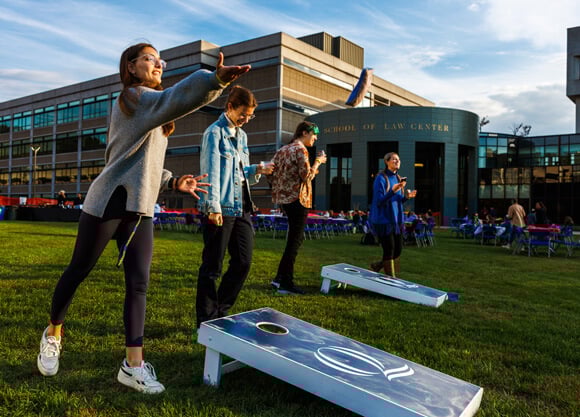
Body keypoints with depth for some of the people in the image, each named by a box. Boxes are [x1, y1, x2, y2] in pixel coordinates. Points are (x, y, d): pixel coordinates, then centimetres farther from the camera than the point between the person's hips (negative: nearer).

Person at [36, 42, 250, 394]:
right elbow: (175, 98, -30)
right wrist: (217, 79, -46)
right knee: (79, 271, 9)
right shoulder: (133, 97, -7)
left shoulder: (152, 112, 21)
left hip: (140, 210, 8)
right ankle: (53, 333, 34)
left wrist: (174, 182, 6)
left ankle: (133, 365, 5)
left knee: (139, 283, 0)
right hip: (108, 203, -7)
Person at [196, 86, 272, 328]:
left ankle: (221, 312, 26)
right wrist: (214, 206, -20)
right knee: (212, 267, 2)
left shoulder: (242, 136, 19)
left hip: (242, 209, 8)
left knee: (243, 262, 9)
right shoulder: (214, 133, -5)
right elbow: (212, 171, -14)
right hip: (220, 210, -8)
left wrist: (256, 170, 3)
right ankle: (207, 321, 15)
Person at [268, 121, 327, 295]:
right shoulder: (300, 149, -11)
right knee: (295, 240, -2)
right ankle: (286, 283, 3)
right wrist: (318, 161, -4)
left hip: (284, 198, 9)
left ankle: (280, 278, 19)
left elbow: (273, 174, 15)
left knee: (295, 238, 16)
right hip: (297, 199, -9)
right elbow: (307, 176, -16)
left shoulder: (283, 149, 16)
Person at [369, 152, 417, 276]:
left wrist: (406, 196, -2)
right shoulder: (381, 178, -11)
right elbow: (379, 201, -17)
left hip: (396, 219, 8)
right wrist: (393, 191, -31)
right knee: (389, 250, -4)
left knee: (398, 250, 8)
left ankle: (377, 266, 29)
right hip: (384, 220, -8)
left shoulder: (398, 178, 12)